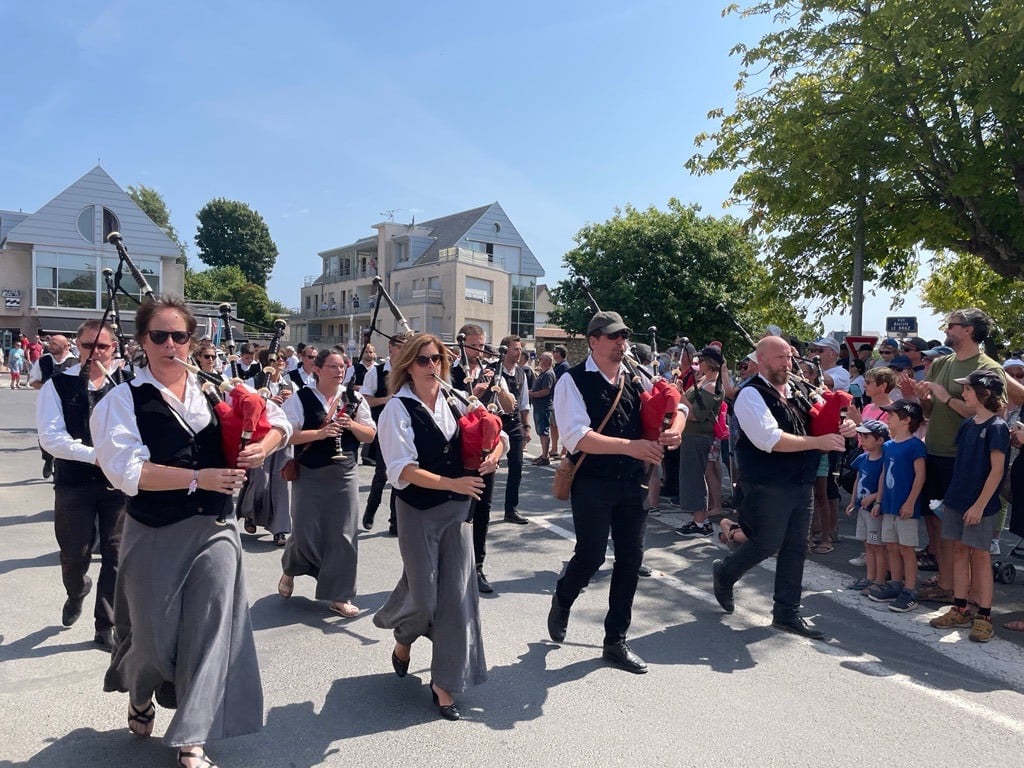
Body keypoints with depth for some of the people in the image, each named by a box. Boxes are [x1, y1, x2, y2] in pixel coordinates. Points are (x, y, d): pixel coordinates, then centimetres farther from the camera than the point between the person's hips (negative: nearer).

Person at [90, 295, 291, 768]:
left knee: (210, 631, 2)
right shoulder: (123, 400, -7)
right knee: (155, 633, 14)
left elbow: (279, 422, 8)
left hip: (214, 529, 2)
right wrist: (198, 478, -22)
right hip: (154, 535, -2)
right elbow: (127, 470, -18)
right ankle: (139, 696, 49)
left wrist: (261, 448, -13)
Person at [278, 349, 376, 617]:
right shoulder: (300, 399, -4)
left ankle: (339, 597, 14)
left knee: (343, 535, 1)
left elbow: (370, 435, 7)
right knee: (305, 534, 1)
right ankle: (290, 570, 36)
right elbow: (288, 435, -12)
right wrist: (321, 433, -23)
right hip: (309, 475, -3)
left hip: (344, 475, 3)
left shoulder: (355, 399, 6)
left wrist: (351, 424, -12)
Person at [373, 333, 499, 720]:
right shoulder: (399, 408, -9)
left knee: (457, 594, 3)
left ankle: (444, 684, 17)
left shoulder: (455, 402, 4)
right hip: (418, 511, -4)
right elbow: (403, 469, -18)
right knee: (423, 595, 1)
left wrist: (493, 454, -9)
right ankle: (403, 639, 38)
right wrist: (452, 483, -27)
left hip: (456, 510, 4)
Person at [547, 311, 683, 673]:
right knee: (590, 556, -2)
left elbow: (674, 404, 8)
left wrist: (675, 429, -16)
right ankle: (561, 601, 34)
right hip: (593, 483, -5)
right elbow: (576, 436, -20)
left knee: (631, 559, 9)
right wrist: (630, 446, -29)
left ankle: (616, 641, 25)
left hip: (633, 483, 6)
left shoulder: (636, 379, 7)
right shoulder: (573, 381, -9)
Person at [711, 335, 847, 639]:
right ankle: (724, 573, 29)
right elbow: (769, 439, -24)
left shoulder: (797, 391, 11)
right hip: (768, 486, -7)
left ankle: (787, 613, 23)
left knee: (796, 548, 11)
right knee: (767, 544, 1)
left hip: (801, 483, 8)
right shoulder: (751, 394, -13)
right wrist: (818, 442, -23)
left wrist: (838, 430, -2)